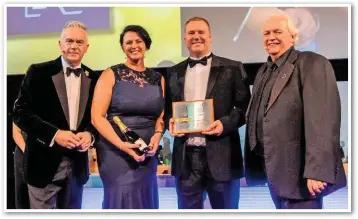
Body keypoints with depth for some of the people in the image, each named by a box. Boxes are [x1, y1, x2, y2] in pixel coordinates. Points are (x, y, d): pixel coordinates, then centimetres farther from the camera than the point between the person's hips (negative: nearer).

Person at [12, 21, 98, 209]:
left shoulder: (93, 78, 7)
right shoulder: (38, 72, -3)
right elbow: (20, 112, -7)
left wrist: (90, 134, -12)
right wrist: (54, 134, -18)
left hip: (77, 165, 4)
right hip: (44, 163, -4)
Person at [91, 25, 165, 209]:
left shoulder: (158, 79, 9)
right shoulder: (111, 75, -2)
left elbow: (161, 114, 13)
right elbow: (97, 117, -9)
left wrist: (157, 135, -9)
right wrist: (122, 144, -20)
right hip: (116, 152, -4)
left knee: (145, 200, 12)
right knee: (122, 200, 1)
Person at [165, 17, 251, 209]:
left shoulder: (232, 68, 4)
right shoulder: (174, 72, 14)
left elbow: (244, 107, 1)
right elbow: (168, 108, 18)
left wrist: (225, 123, -16)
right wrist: (170, 122, -4)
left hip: (221, 156, -3)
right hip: (185, 157, 3)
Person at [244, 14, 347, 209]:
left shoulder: (312, 64, -10)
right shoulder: (263, 72, 16)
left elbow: (322, 120, -20)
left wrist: (317, 170, -26)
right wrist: (255, 164, 14)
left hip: (297, 171, -8)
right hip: (271, 168, 8)